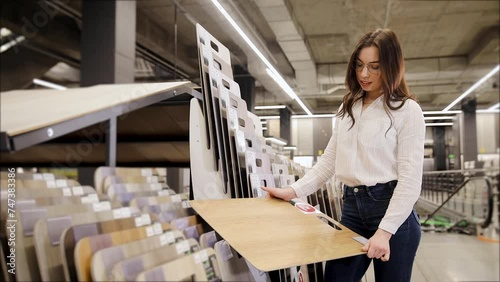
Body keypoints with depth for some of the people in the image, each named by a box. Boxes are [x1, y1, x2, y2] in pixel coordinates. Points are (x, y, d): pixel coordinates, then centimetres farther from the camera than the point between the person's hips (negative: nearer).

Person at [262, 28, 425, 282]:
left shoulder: (407, 110, -5)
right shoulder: (347, 109, 14)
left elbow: (410, 177, -11)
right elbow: (329, 160, 14)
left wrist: (385, 231, -19)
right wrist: (293, 191, 3)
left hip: (392, 208, -5)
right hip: (351, 207, 5)